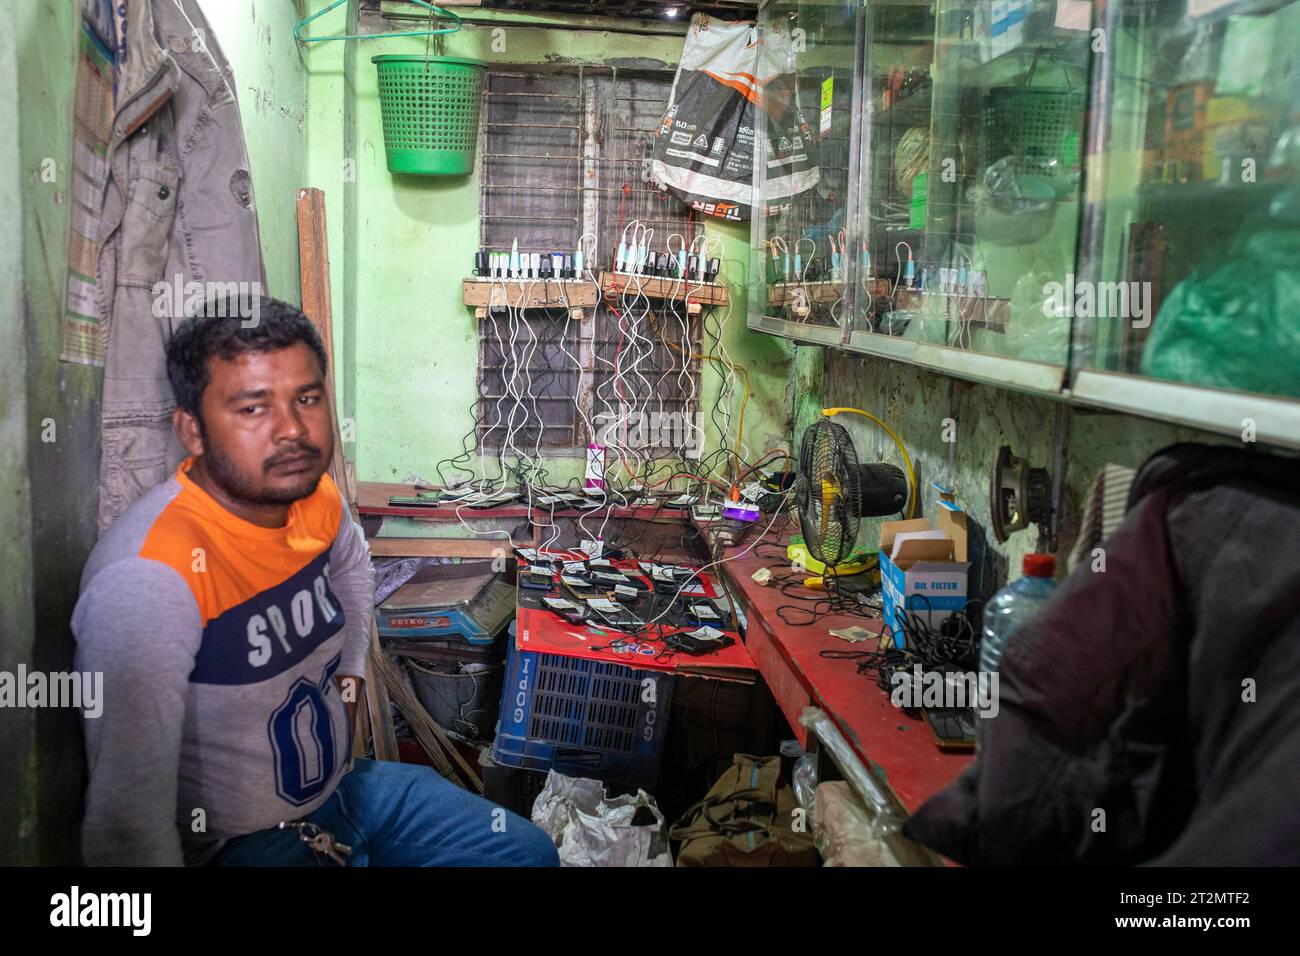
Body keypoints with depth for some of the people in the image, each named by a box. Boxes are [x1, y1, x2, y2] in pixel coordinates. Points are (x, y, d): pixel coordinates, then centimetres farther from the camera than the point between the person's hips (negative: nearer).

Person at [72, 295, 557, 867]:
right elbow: (126, 823, -31)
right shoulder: (150, 577, -30)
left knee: (531, 854, 14)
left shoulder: (316, 499, -4)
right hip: (240, 841, -7)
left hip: (343, 783, 8)